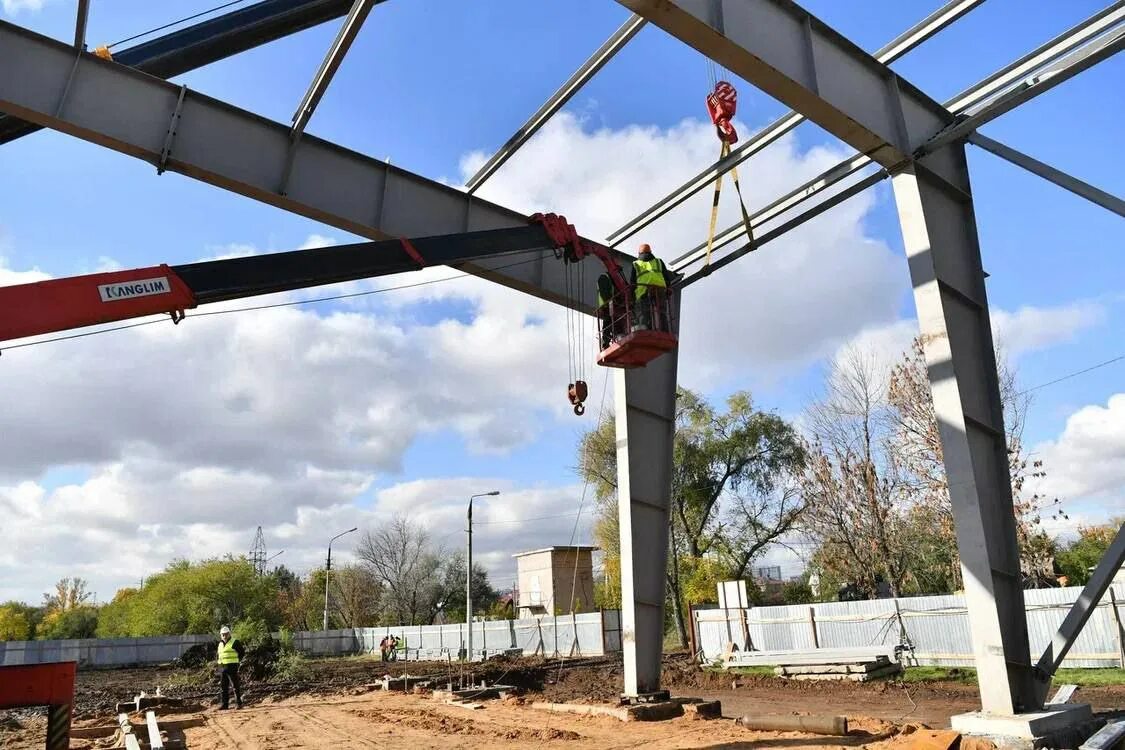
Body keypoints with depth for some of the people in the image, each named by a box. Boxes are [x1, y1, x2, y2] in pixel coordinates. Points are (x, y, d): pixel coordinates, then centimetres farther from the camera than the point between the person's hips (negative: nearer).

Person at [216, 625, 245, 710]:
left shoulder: (234, 643, -6)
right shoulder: (220, 644, 15)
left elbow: (242, 652, -1)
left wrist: (235, 660, 1)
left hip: (232, 667, -7)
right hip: (222, 667, 7)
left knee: (235, 686, -5)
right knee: (223, 687, 8)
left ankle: (239, 703, -1)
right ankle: (224, 704, 15)